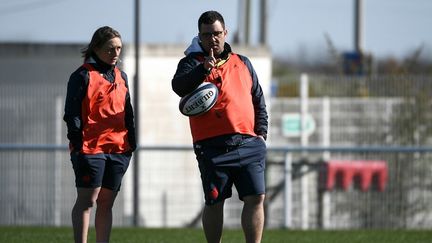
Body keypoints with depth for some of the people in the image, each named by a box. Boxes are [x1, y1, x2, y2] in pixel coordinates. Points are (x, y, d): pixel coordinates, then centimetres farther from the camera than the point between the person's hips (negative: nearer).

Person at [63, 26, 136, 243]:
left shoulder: (121, 77, 17)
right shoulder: (83, 76, -4)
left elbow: (128, 113, 22)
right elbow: (72, 113, -8)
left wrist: (131, 143, 16)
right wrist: (77, 142, -14)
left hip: (118, 149, 6)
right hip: (90, 148, -6)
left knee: (106, 202, 8)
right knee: (87, 199, -7)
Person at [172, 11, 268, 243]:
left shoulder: (243, 64, 19)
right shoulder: (192, 63, 7)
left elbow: (259, 101, 23)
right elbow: (178, 86, -16)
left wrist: (261, 133, 12)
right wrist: (203, 69, -30)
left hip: (249, 145, 3)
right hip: (213, 147, -3)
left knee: (256, 198, -5)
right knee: (214, 202, 1)